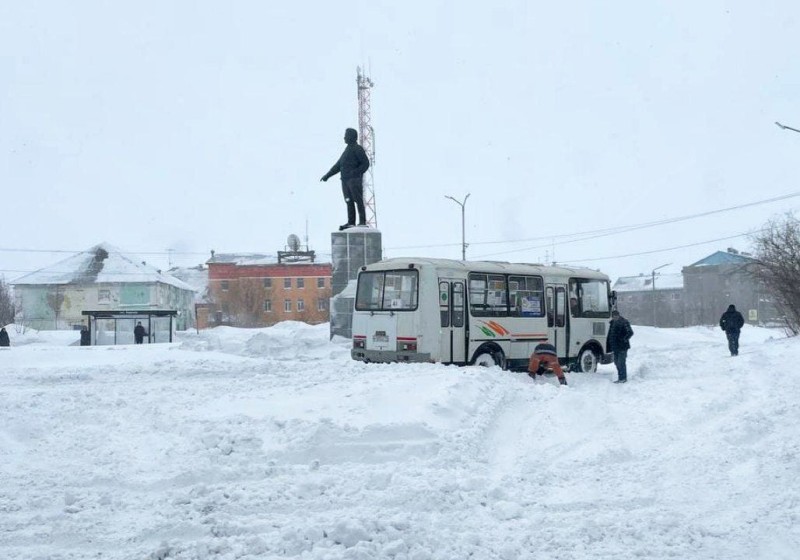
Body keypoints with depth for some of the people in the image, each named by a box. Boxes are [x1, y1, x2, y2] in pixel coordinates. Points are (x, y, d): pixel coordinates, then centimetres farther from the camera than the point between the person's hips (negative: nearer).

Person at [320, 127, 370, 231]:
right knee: (349, 201, 5)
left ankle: (362, 221, -10)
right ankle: (351, 222, 5)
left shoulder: (358, 149, -3)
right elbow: (338, 165, 26)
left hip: (354, 179, -8)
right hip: (345, 180, 8)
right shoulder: (347, 150, 23)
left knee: (358, 200, -10)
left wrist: (356, 172, -21)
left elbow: (366, 164, -9)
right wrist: (327, 175, 21)